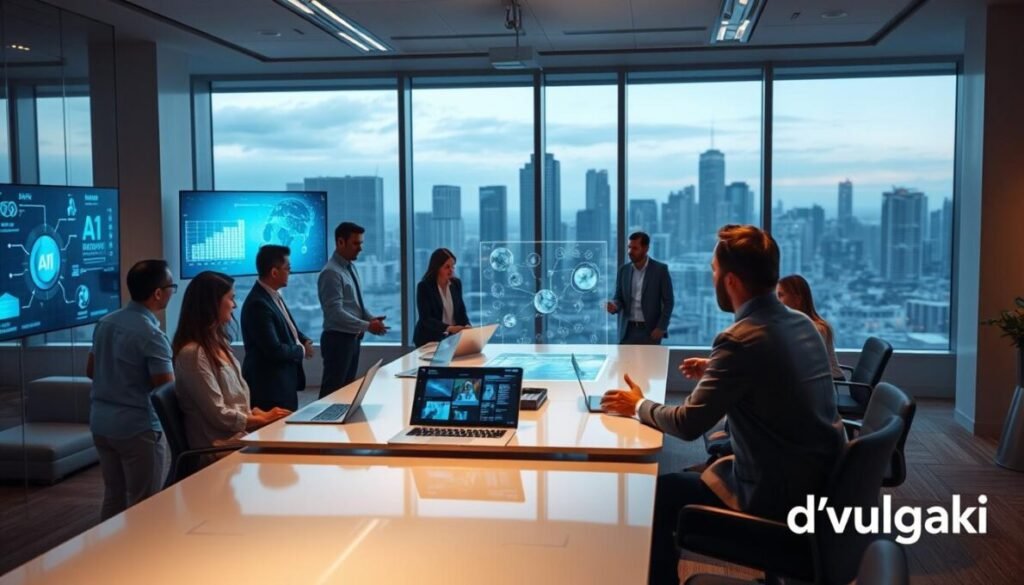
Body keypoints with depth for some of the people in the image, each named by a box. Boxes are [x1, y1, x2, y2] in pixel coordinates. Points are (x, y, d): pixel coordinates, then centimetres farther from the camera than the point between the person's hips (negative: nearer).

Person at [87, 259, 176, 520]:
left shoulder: (105, 323, 5)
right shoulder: (151, 334, -19)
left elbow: (91, 370, 17)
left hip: (101, 422, 8)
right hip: (137, 427, -8)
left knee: (113, 496, 18)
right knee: (143, 504, 2)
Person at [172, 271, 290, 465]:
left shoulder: (217, 344, 13)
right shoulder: (192, 354, -16)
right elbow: (218, 415, -16)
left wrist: (260, 413, -3)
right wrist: (263, 419, -7)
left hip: (240, 433, 8)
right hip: (219, 447, -8)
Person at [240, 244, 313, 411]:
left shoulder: (273, 295, 6)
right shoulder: (258, 304, -24)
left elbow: (289, 328, 19)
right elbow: (274, 350, -27)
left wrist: (305, 341, -1)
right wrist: (302, 350, -10)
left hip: (284, 381, 10)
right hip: (270, 386, -10)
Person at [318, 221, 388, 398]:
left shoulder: (350, 267, 10)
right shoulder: (332, 272, -18)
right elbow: (336, 313, -24)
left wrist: (371, 318, -1)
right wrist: (367, 326, -23)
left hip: (352, 338, 9)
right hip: (338, 339, -9)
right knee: (332, 390, -2)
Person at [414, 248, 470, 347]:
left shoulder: (456, 283, 6)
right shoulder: (424, 286, -11)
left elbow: (461, 311, 9)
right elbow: (425, 318, -19)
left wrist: (467, 326, -13)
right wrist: (449, 328, -32)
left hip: (452, 338, 5)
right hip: (429, 340, -5)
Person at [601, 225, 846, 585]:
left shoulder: (741, 339, -23)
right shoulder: (801, 324, 3)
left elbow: (688, 425, -18)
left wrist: (638, 406, -2)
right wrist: (715, 371, 19)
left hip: (778, 495, -9)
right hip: (821, 481, 9)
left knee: (658, 494, 6)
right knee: (695, 473, 26)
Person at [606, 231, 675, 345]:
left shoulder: (660, 269, -6)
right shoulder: (624, 270, 6)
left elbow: (668, 301, -5)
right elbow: (619, 298, 7)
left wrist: (661, 327, -12)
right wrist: (614, 306, -17)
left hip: (650, 331, -3)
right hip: (628, 330, 4)